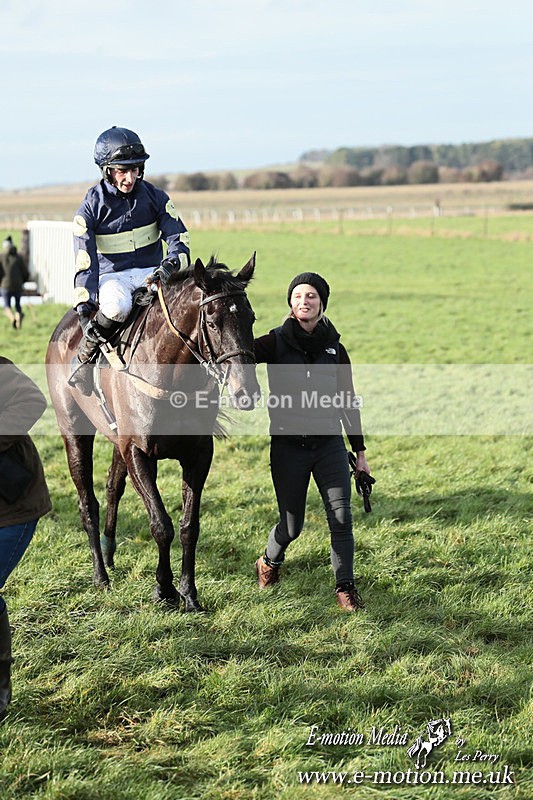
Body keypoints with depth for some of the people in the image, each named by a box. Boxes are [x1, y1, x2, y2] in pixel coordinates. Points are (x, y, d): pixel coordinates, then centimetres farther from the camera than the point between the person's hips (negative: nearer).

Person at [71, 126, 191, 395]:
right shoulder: (91, 207, -7)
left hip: (152, 272, 3)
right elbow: (84, 263, -11)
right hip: (112, 275, -3)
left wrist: (171, 264, -27)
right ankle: (84, 357, -15)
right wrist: (84, 307, -23)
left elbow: (179, 238, -3)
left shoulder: (155, 196, 1)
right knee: (116, 305, -40)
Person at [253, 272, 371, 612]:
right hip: (288, 446, -2)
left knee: (342, 517, -7)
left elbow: (349, 402, 11)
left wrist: (360, 450, 12)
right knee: (292, 525, 7)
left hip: (330, 443, 2)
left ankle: (346, 587, 7)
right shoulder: (276, 343, -3)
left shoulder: (335, 348, 5)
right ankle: (269, 562, 38)